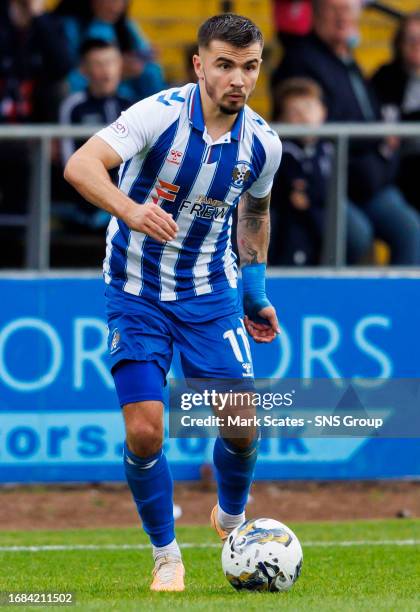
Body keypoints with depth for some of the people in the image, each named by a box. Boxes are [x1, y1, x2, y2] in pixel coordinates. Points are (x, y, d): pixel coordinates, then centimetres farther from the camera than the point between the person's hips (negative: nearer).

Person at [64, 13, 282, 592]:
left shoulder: (262, 143, -6)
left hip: (210, 293, 3)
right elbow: (80, 165, -33)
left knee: (242, 425, -5)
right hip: (137, 294, -3)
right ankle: (166, 555, 9)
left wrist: (256, 290, 17)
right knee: (144, 431, -13)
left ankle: (232, 518, 28)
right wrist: (129, 209, -50)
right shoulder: (160, 114, -21)